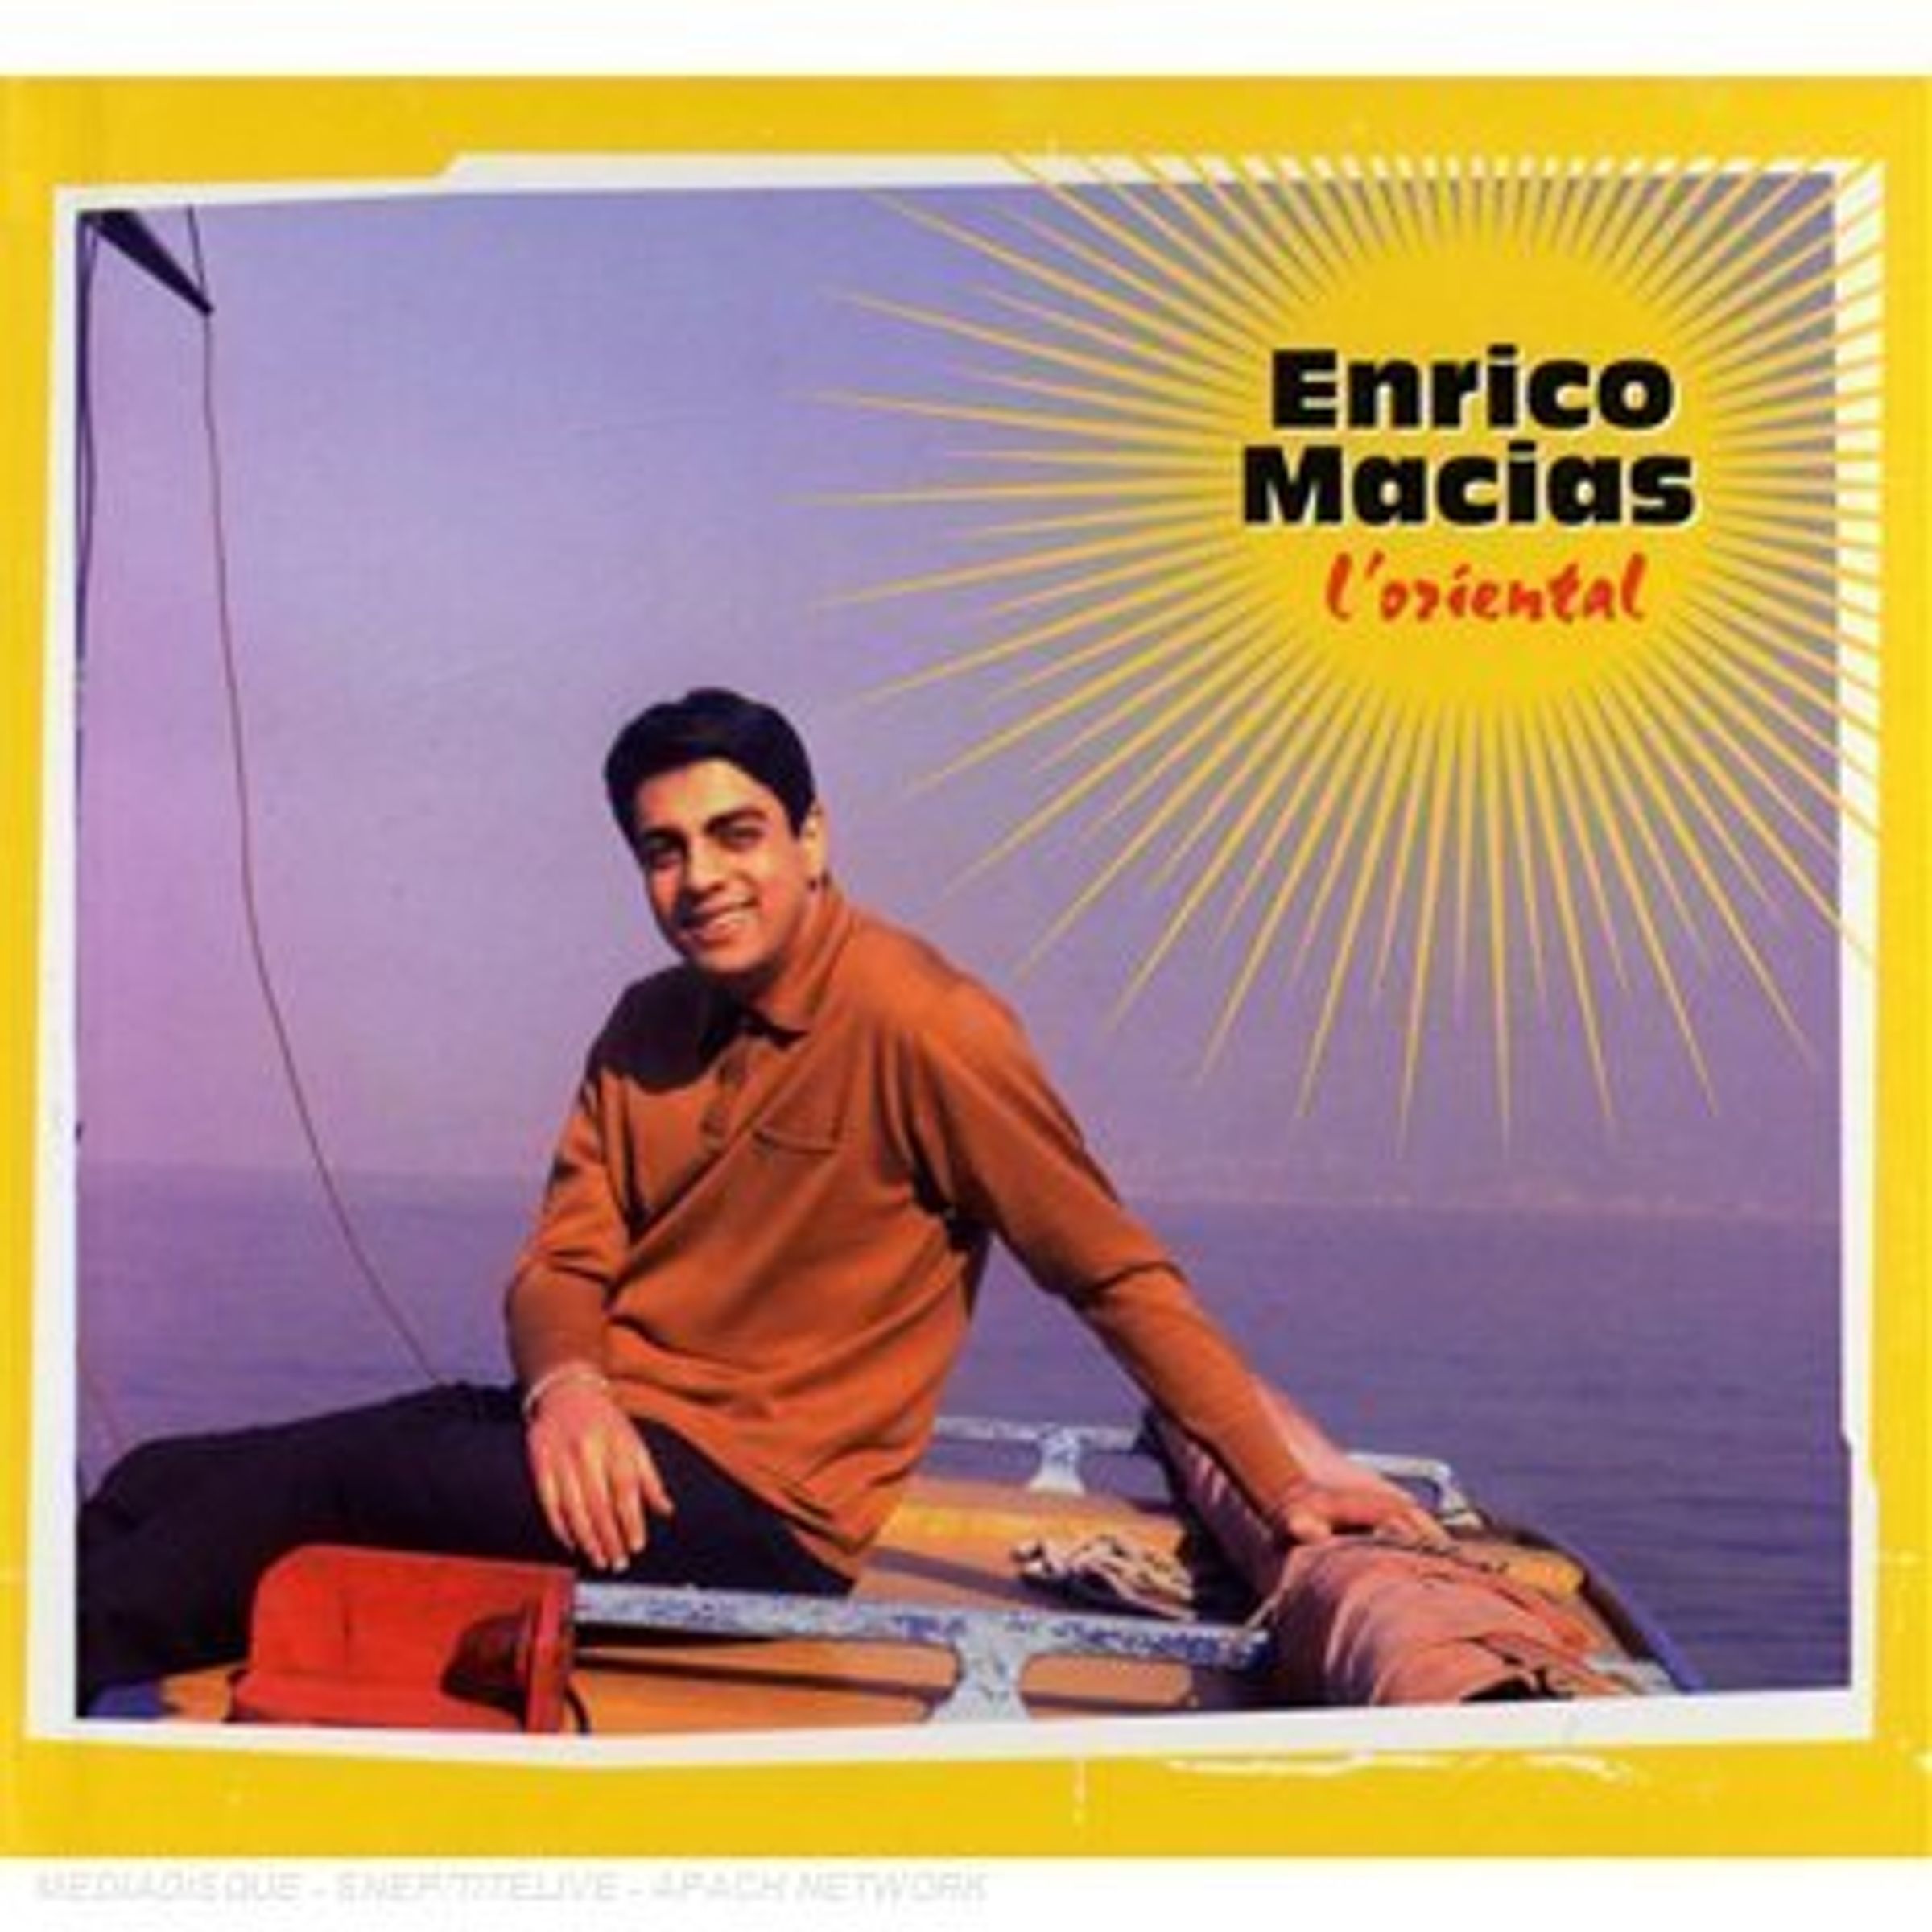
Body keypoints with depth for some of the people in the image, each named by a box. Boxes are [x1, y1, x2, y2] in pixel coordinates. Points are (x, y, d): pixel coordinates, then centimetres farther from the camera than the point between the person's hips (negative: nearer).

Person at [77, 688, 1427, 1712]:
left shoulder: (915, 1024, -13)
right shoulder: (649, 1027, 10)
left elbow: (1113, 1270, -9)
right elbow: (565, 1264, 7)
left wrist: (1283, 1482, -11)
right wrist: (567, 1383, -17)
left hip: (751, 1507, -7)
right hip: (608, 1441, 8)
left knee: (295, 1480, -23)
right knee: (156, 1488, -5)